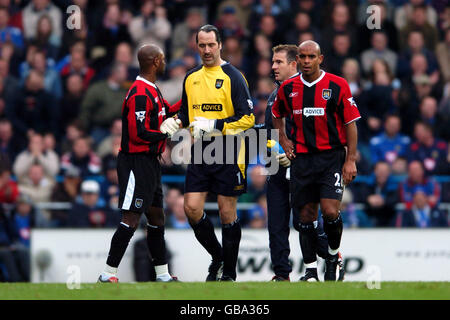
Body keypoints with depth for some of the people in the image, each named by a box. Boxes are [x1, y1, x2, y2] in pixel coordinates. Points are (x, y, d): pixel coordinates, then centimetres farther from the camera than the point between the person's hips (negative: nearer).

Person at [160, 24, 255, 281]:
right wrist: (177, 122, 4)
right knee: (192, 208, -2)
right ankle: (217, 257, 20)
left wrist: (214, 125, -19)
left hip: (228, 154, -5)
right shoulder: (191, 78, 13)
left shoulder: (233, 77, -6)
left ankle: (229, 272, 11)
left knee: (227, 213, 0)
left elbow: (248, 118, -11)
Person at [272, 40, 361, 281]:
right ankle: (310, 269, 11)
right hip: (301, 159, 3)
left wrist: (350, 160, -5)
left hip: (331, 156, -3)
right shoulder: (288, 88, 6)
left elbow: (351, 123, -2)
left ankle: (333, 256, 11)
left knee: (330, 211, -15)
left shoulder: (337, 86, -5)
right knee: (306, 215, 3)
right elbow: (277, 113, 26)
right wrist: (283, 140, 13)